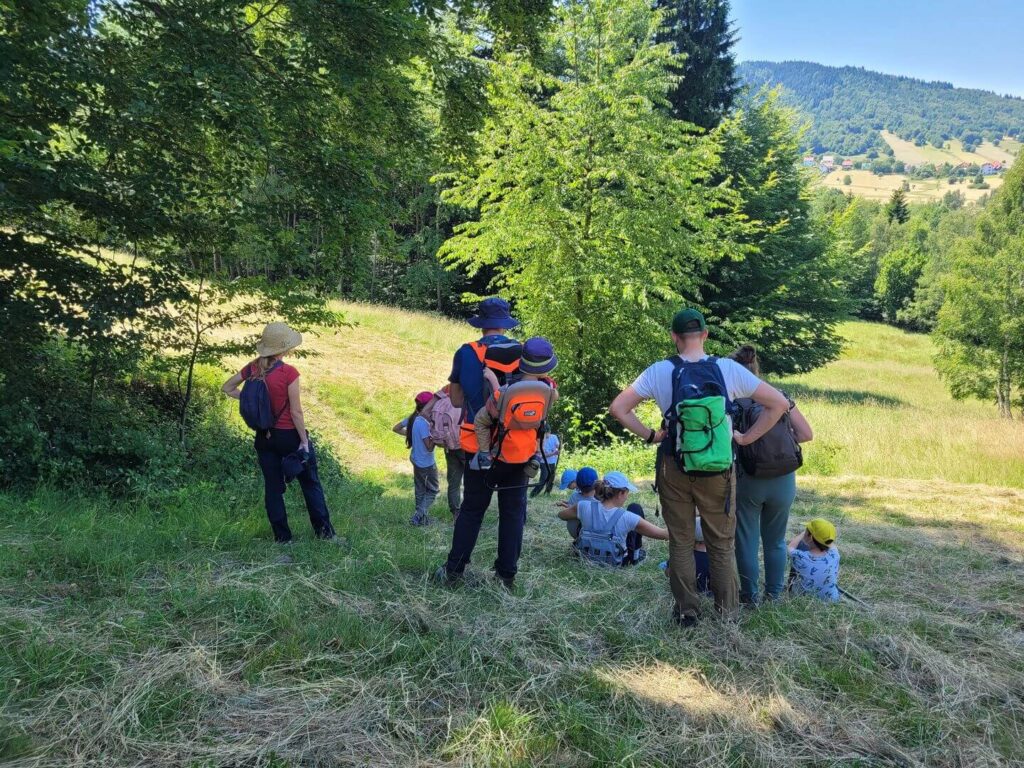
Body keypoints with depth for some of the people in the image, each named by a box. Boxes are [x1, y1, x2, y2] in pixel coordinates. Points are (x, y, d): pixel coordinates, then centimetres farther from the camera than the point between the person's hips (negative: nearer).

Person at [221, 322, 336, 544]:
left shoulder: (253, 368, -3)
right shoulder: (289, 373, -19)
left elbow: (227, 388, 9)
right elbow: (296, 412, -17)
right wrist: (304, 441, -10)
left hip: (264, 437, 5)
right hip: (290, 435, -5)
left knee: (273, 487, 12)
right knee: (310, 484, 11)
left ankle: (282, 537, 16)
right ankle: (324, 532, 16)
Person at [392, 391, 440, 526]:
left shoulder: (412, 418, -3)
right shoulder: (423, 423, -27)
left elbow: (395, 428, 10)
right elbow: (429, 447, -25)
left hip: (416, 460, 8)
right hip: (426, 463, -8)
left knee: (420, 490, 20)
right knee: (433, 490, 8)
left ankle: (421, 516, 30)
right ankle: (419, 516, 3)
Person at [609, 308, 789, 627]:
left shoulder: (659, 372, -6)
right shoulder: (728, 369, -6)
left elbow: (618, 408, -5)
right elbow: (778, 403, -4)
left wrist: (650, 436, 1)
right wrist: (745, 438, 1)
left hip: (674, 469, 0)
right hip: (718, 470, 0)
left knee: (680, 543, 13)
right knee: (721, 543, 15)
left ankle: (686, 611, 20)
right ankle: (727, 610, 24)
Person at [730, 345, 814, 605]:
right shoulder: (780, 397, 0)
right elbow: (806, 434, 0)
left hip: (747, 480, -3)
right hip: (783, 480, 3)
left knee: (747, 540, 12)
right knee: (775, 540, 18)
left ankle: (750, 595, 19)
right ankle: (774, 593, 26)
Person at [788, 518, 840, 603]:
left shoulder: (800, 557, -31)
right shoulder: (834, 554, -25)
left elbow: (790, 547, -5)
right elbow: (830, 543, 2)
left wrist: (804, 532, 7)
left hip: (803, 599, -2)